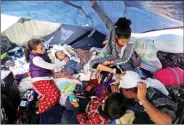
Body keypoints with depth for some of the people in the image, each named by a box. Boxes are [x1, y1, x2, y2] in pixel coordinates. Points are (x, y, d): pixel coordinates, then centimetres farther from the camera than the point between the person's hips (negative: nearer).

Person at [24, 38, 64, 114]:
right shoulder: (36, 59, -23)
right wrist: (63, 63, -13)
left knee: (57, 93, -4)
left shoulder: (41, 53, 1)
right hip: (40, 80, -9)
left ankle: (42, 96, 13)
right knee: (54, 95, -18)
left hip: (46, 78, 9)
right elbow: (50, 67, -21)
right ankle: (41, 110, -2)